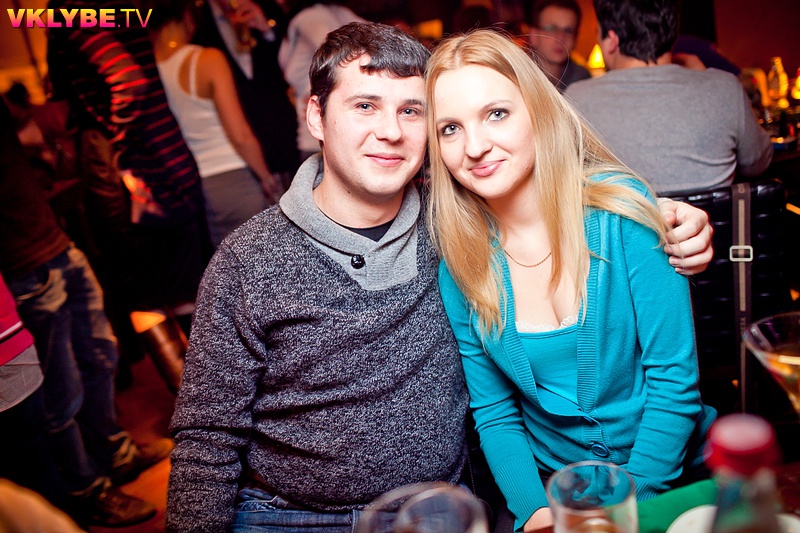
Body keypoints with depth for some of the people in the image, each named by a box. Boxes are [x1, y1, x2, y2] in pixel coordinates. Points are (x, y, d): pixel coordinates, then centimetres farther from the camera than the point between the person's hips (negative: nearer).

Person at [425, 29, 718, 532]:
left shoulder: (620, 211, -15)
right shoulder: (459, 263, -7)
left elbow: (674, 381, -11)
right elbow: (494, 414, -1)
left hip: (668, 474, -1)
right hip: (550, 486, 1)